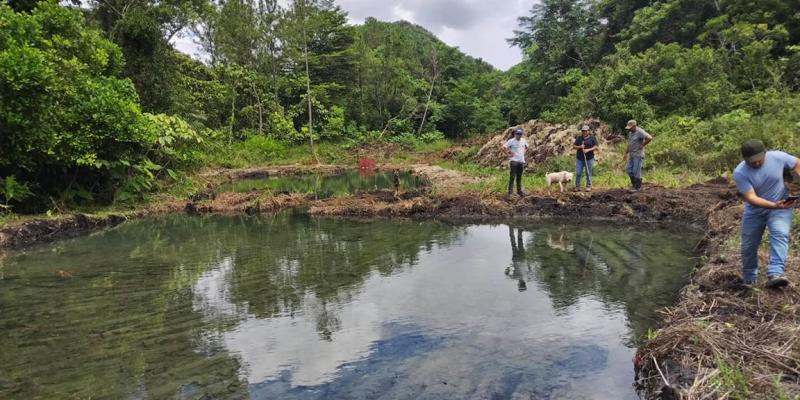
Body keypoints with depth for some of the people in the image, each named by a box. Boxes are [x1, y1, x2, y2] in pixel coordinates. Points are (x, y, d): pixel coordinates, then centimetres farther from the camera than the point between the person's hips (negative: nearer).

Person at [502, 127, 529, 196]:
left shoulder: (524, 141, 8)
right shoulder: (511, 141, -9)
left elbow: (526, 147, 29)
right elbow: (503, 148, -13)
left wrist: (523, 152, 14)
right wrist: (508, 154, -12)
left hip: (522, 161, 5)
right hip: (514, 161, -5)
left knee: (519, 177, 12)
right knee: (512, 177, -7)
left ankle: (519, 191, 21)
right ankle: (510, 191, -4)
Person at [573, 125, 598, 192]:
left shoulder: (592, 138, 4)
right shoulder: (579, 138, 12)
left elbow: (595, 147, -4)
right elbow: (574, 146, 9)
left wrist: (588, 150, -18)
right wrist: (580, 147, -10)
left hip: (589, 159, -2)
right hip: (579, 159, 2)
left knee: (588, 173, 1)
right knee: (578, 173, -2)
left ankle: (588, 187, 9)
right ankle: (577, 187, 4)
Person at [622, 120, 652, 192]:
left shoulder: (640, 132, -16)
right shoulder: (630, 133, 11)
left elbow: (650, 138, -29)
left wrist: (642, 145, -18)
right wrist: (626, 153, 20)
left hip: (638, 154, -9)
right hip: (631, 154, 9)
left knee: (636, 170, -4)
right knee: (628, 169, 7)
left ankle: (637, 186, 6)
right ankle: (634, 183, 20)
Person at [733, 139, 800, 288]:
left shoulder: (778, 157, -17)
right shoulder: (740, 173, -23)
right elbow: (751, 198, -26)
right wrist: (774, 205, -40)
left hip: (781, 207, 0)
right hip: (754, 211, 0)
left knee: (780, 235, -26)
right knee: (749, 246, 7)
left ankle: (775, 274, -39)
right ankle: (749, 280, 28)